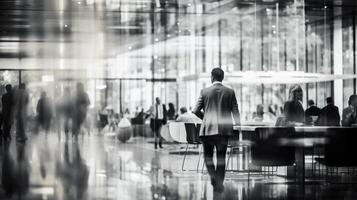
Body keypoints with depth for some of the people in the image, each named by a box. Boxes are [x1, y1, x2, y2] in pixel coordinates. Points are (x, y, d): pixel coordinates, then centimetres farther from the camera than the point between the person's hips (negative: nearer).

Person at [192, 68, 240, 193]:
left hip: (208, 128, -1)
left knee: (208, 155, 13)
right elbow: (235, 112, 0)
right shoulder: (230, 92, 1)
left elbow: (196, 111, 0)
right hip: (224, 129, 1)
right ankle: (219, 184, 8)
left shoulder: (205, 92, -2)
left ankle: (213, 176, -11)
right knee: (221, 157, 10)